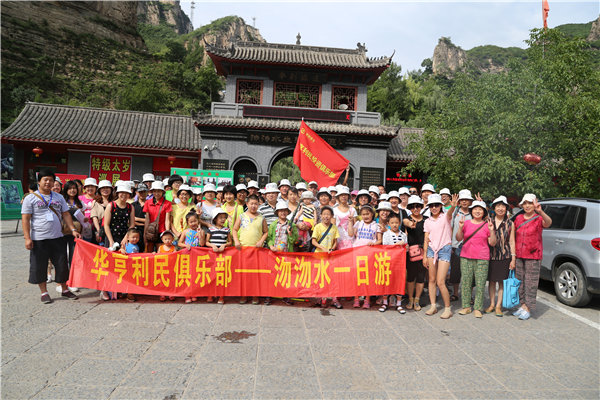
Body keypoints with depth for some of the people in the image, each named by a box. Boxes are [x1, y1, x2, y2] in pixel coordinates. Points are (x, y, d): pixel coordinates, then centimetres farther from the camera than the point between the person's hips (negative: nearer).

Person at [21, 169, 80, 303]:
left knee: (62, 264, 7)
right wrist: (27, 238, -11)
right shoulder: (30, 198, -1)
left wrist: (73, 230, 1)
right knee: (39, 266, 4)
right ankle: (44, 292, 19)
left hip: (58, 238, 3)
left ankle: (65, 290, 21)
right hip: (39, 239, -3)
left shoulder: (59, 197, 11)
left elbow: (66, 215, 12)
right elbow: (25, 219, -4)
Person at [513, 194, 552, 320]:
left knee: (530, 282, -2)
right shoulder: (518, 218, 8)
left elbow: (548, 223, -30)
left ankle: (528, 308, 6)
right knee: (520, 281, 11)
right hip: (519, 255, 5)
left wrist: (540, 212, -51)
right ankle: (522, 305, 23)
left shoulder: (539, 219, -7)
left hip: (533, 256, -5)